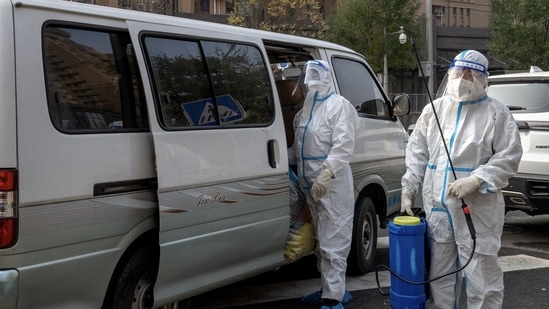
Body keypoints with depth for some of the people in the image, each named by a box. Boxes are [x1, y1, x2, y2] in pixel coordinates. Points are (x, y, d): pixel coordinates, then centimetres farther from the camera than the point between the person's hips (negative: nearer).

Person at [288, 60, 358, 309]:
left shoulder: (338, 105, -8)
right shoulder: (306, 108, 17)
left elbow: (344, 146, -18)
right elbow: (298, 146, 23)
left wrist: (325, 175, -25)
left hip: (332, 184, -9)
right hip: (311, 184, 9)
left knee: (333, 242, -6)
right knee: (322, 240, 17)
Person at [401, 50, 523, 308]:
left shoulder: (496, 112, -2)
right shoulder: (434, 109, 10)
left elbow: (509, 156, -7)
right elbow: (417, 153, 12)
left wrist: (476, 180, -19)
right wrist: (408, 191, 7)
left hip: (477, 207, -4)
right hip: (436, 204, 4)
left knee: (481, 272, 0)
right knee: (439, 271, 14)